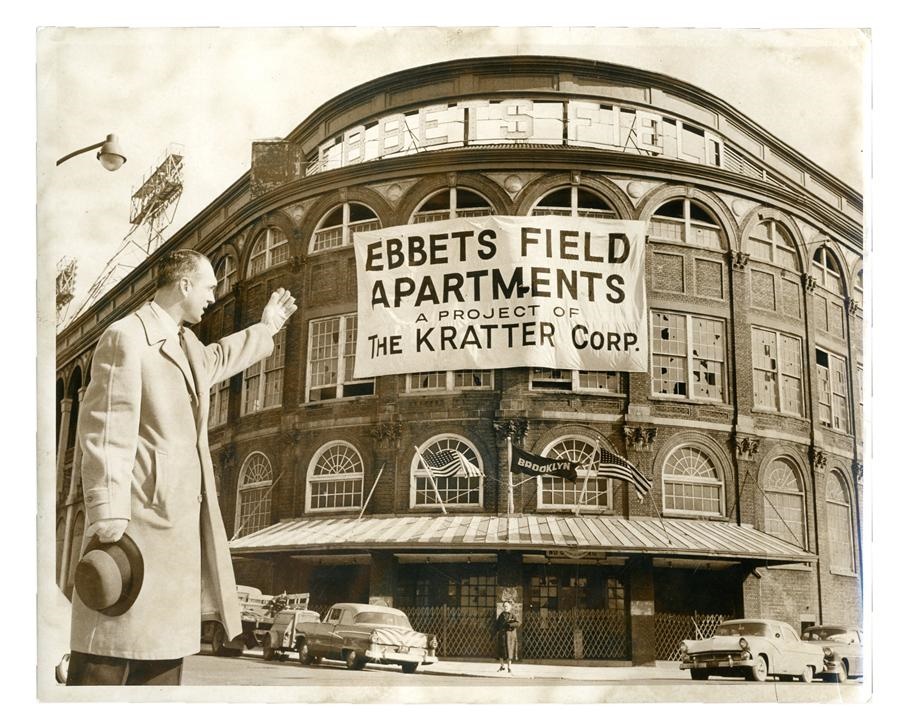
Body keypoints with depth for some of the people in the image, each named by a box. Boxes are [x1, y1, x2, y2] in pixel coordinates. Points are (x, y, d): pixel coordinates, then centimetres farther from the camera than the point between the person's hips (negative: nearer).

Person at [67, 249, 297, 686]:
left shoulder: (186, 343, 19)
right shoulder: (125, 337, -10)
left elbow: (213, 361, 45)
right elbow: (105, 430, -18)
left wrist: (265, 328, 51)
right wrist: (107, 515, -24)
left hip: (183, 516, 10)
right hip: (139, 516, -10)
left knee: (164, 654, 12)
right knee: (110, 651, -8)